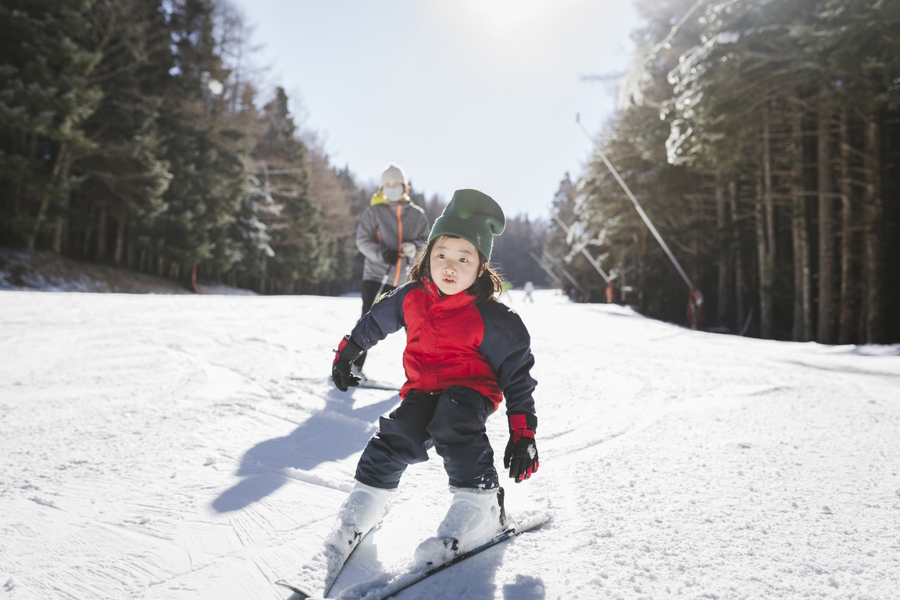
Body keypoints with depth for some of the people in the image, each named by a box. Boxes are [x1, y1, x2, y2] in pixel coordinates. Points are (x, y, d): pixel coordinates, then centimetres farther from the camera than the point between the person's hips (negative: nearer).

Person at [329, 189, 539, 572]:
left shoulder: (491, 319, -16)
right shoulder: (410, 297, -3)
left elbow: (517, 372, -9)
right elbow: (375, 322, 16)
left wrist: (523, 432, -13)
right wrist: (346, 353, 27)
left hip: (469, 389, -3)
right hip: (422, 388, 4)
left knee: (453, 426, -32)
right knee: (398, 436, -19)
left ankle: (480, 508, -23)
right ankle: (362, 506, -2)